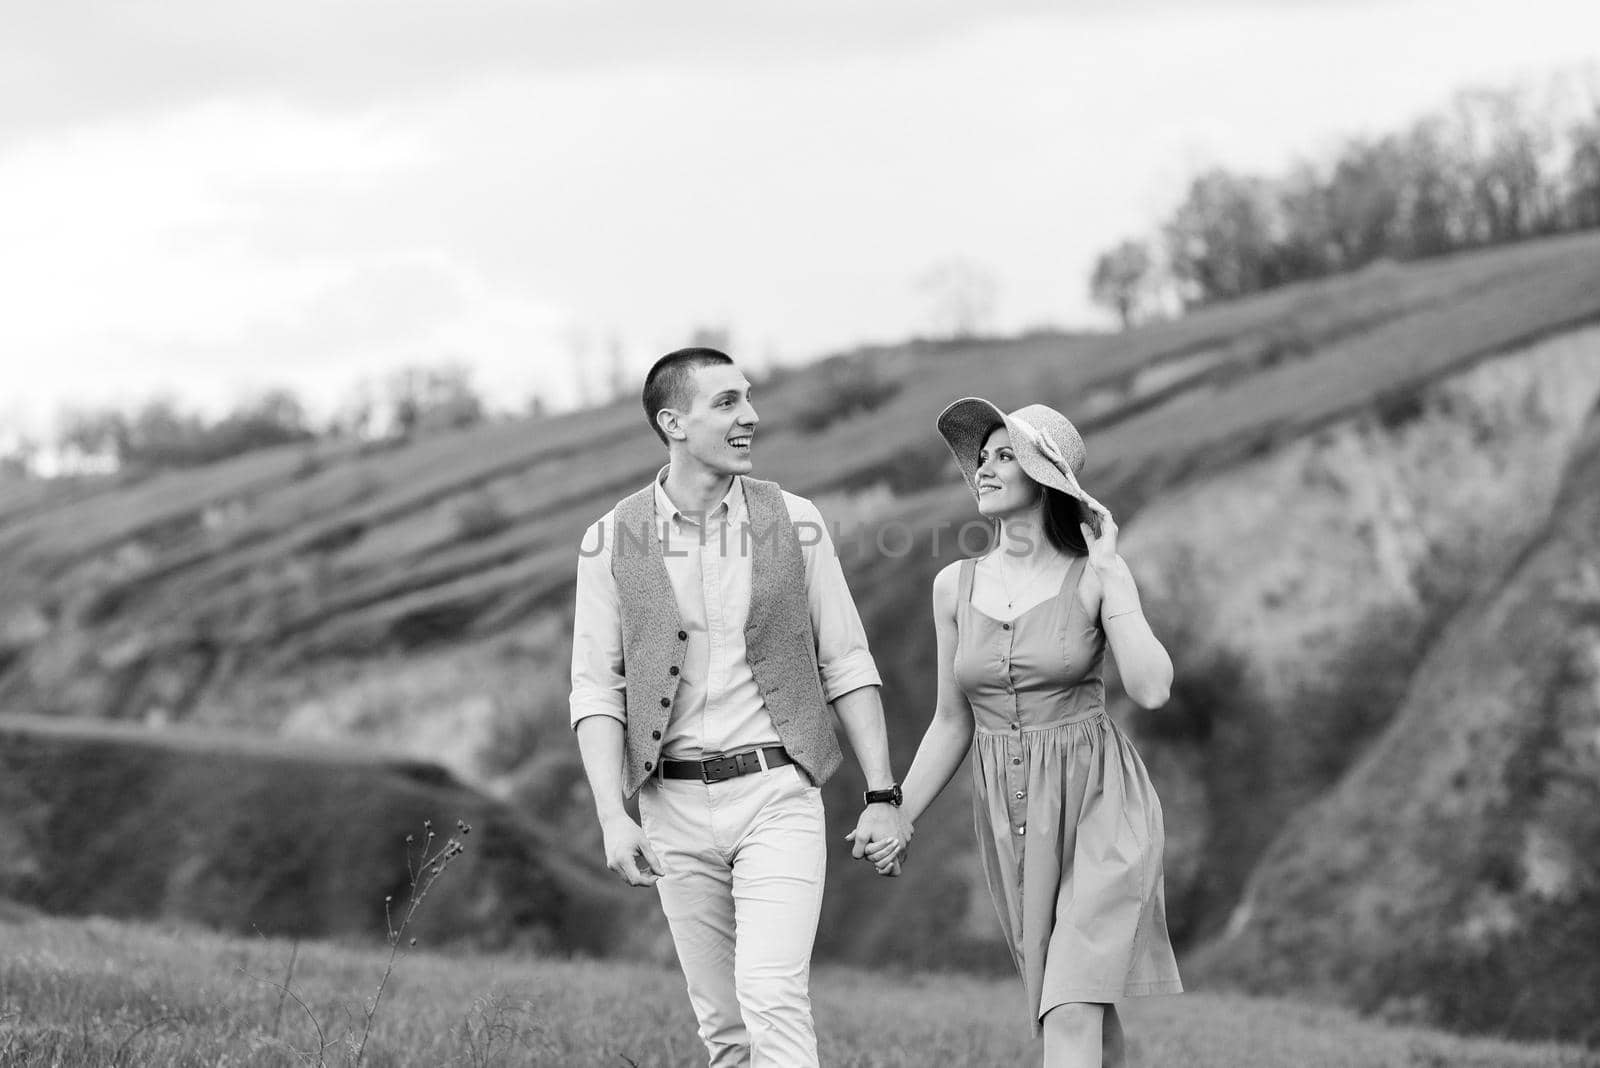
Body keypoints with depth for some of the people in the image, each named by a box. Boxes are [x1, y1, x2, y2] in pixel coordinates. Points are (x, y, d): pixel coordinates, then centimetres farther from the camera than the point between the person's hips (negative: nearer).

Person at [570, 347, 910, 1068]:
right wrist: (612, 819, -12)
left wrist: (883, 797, 0)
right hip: (676, 808, 2)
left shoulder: (793, 524, 1)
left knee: (773, 997, -17)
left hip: (777, 794, -2)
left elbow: (847, 667, 5)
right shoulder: (612, 542, 0)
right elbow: (595, 692, -1)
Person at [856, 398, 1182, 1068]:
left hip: (1097, 800, -4)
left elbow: (1151, 690, -18)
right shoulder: (956, 587, 6)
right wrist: (898, 819, 6)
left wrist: (1108, 571, -14)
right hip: (1006, 811, 4)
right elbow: (952, 722, 13)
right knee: (1086, 1014, 10)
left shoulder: (1095, 576, -5)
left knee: (1071, 1010, -18)